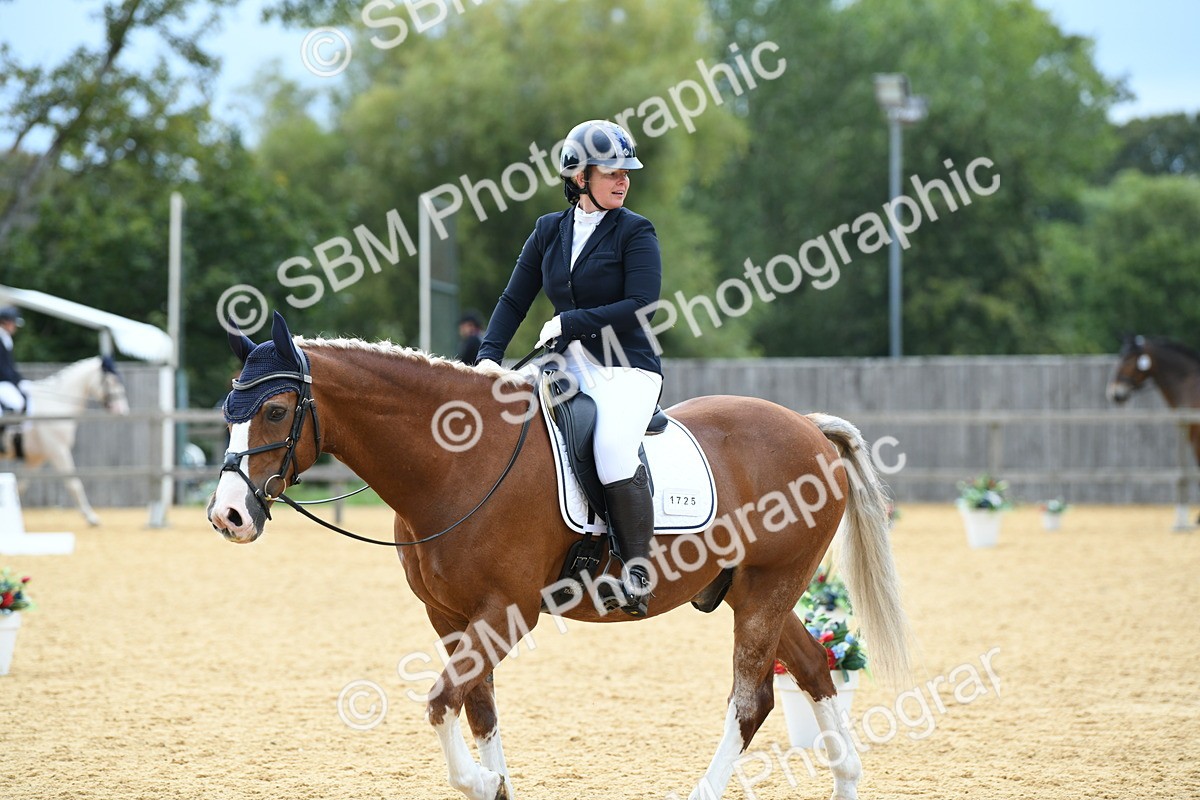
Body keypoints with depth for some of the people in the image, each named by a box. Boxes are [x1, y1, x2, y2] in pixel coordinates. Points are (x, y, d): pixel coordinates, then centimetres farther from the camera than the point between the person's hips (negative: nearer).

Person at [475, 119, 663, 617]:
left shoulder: (635, 232, -3)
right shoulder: (549, 231, 11)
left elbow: (640, 306, -13)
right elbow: (514, 301, 13)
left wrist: (570, 323, -16)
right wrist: (488, 356, -2)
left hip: (627, 368, -6)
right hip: (568, 366, 6)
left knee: (613, 450, -31)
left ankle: (637, 569, -20)